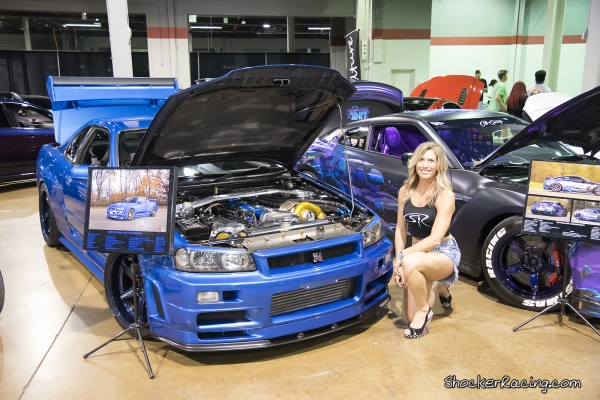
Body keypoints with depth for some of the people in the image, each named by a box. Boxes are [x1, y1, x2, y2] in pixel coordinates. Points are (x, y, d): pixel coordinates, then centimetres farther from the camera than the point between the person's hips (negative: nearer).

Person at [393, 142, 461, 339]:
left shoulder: (445, 195, -19)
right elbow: (401, 230, 3)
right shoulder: (405, 191, -4)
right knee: (412, 317, 3)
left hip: (444, 252, -5)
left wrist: (402, 255, -25)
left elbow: (435, 239, -24)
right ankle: (434, 283, 34)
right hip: (418, 251, 5)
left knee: (410, 262, -40)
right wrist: (398, 261, -8)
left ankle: (425, 310, -12)